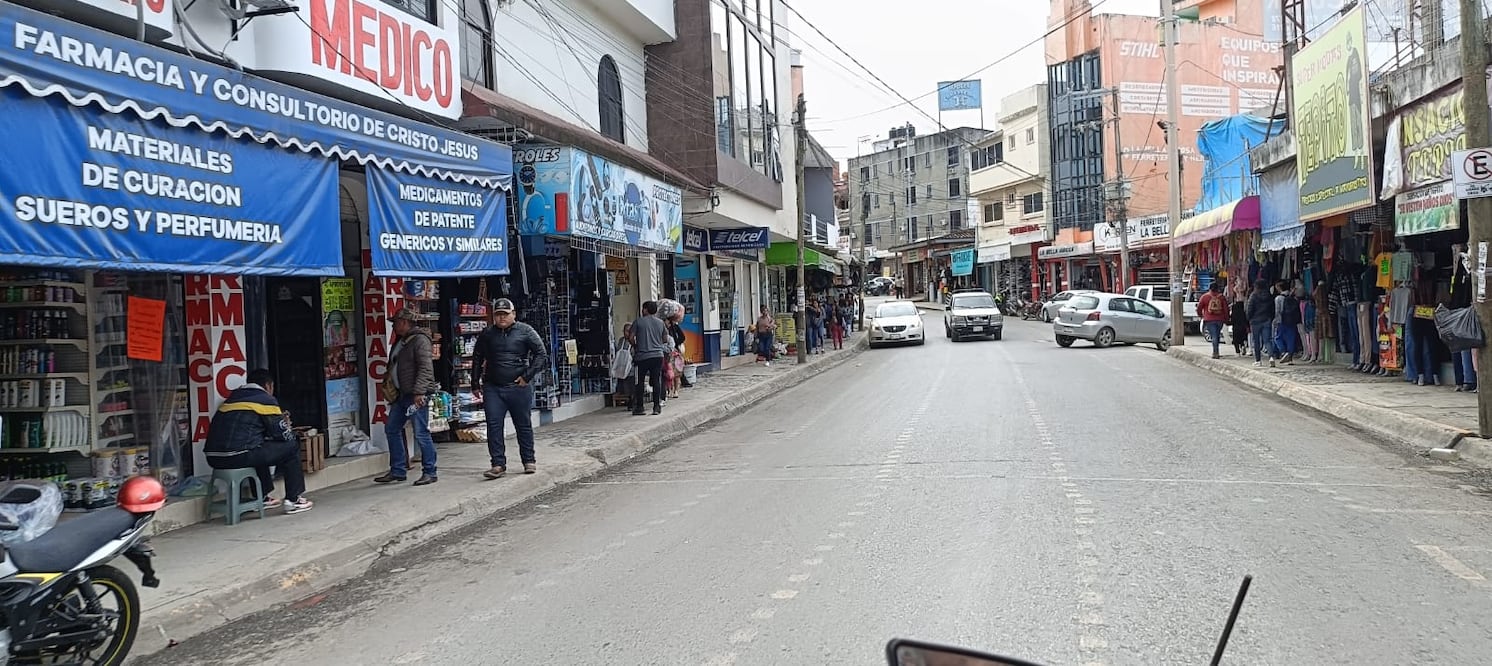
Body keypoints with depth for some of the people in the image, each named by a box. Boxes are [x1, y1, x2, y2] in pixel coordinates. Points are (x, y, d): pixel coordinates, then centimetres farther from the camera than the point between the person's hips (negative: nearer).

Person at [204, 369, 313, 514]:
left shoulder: (232, 397, 23)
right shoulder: (266, 399, 2)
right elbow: (285, 435, 3)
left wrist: (279, 419, 36)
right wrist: (286, 424, 27)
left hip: (214, 458, 8)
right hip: (238, 457, -8)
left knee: (260, 448, 37)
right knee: (292, 446, 8)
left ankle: (263, 497, 36)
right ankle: (293, 500, 9)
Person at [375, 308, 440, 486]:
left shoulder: (420, 340, -12)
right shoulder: (400, 341, 18)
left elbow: (426, 368, -21)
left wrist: (419, 392, -26)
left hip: (417, 394, -10)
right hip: (401, 394, 10)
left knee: (421, 433, -7)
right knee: (391, 429, 13)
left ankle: (429, 473, 1)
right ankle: (397, 471, 20)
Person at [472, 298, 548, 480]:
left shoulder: (525, 331, -1)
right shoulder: (487, 335, 9)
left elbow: (541, 355, -2)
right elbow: (477, 360, 18)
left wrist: (527, 376, -9)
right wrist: (475, 384, 15)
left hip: (519, 387, -2)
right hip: (492, 388, 2)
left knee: (523, 425, 8)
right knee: (494, 426, -4)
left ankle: (529, 461, 21)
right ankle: (498, 464, 1)